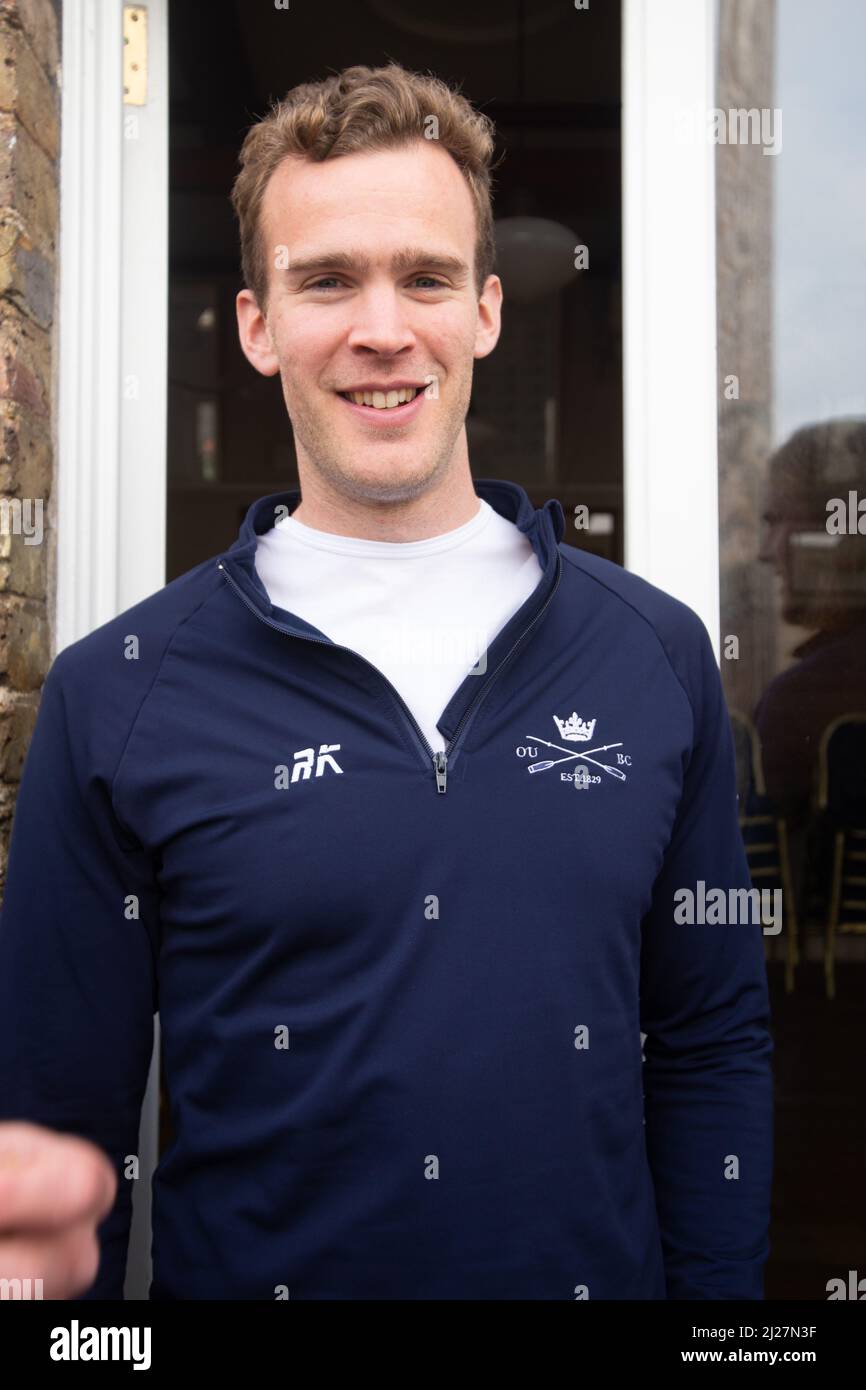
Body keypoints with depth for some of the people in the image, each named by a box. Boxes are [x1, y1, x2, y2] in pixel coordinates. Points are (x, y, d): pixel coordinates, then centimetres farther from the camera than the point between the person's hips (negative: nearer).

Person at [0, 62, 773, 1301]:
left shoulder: (657, 653, -5)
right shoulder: (115, 695, -12)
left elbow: (714, 1053, 0)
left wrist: (714, 1286, -3)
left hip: (603, 1271, 2)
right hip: (247, 1270, -1)